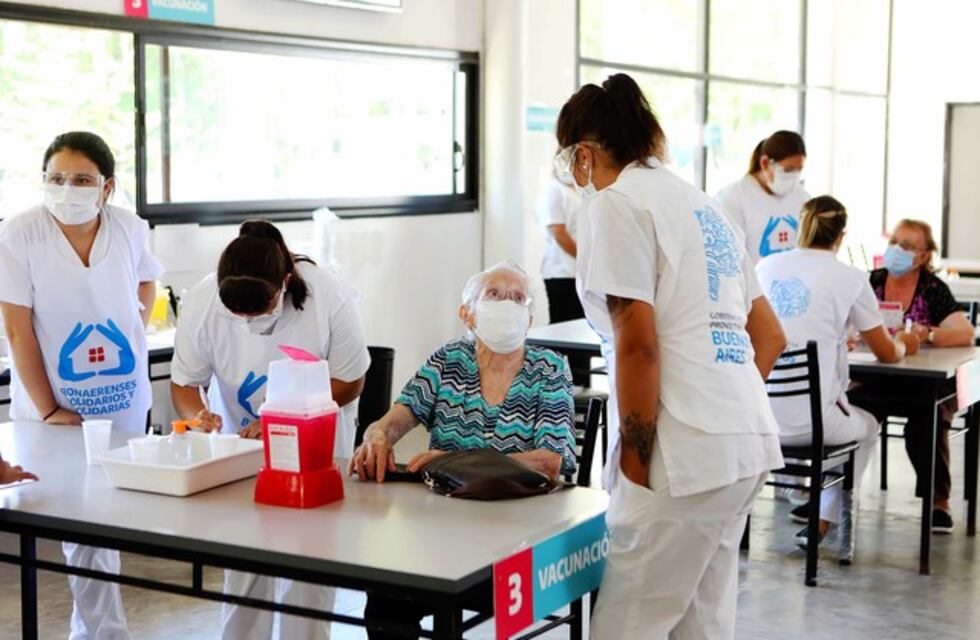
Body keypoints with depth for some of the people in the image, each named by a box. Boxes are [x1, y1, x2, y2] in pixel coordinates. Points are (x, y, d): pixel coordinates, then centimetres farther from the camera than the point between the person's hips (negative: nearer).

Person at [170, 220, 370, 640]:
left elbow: (349, 382, -15)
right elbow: (184, 381, -8)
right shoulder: (200, 302, -21)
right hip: (241, 446, 2)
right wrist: (197, 414, -32)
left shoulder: (332, 299, -27)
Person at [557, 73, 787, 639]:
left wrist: (635, 456, -9)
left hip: (687, 452, -9)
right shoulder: (704, 207, 21)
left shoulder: (618, 202, -6)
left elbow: (637, 343, -15)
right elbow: (770, 336, 21)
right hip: (749, 442, 9)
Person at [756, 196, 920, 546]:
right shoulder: (850, 278, -4)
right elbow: (886, 353, 6)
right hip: (810, 422, -4)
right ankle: (822, 520, 25)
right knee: (867, 428, 30)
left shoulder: (766, 266, 7)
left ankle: (810, 503, 40)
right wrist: (903, 343, 31)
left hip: (759, 415, 4)